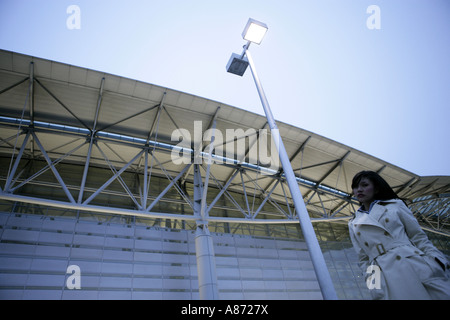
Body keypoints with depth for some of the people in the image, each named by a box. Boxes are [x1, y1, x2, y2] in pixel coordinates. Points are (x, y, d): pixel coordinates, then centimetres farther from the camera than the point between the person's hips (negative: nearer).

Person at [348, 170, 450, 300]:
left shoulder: (395, 205, 10)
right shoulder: (353, 224, 13)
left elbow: (418, 236, 7)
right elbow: (363, 259, 14)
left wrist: (439, 262, -4)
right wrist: (372, 279, 3)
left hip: (416, 264, 0)